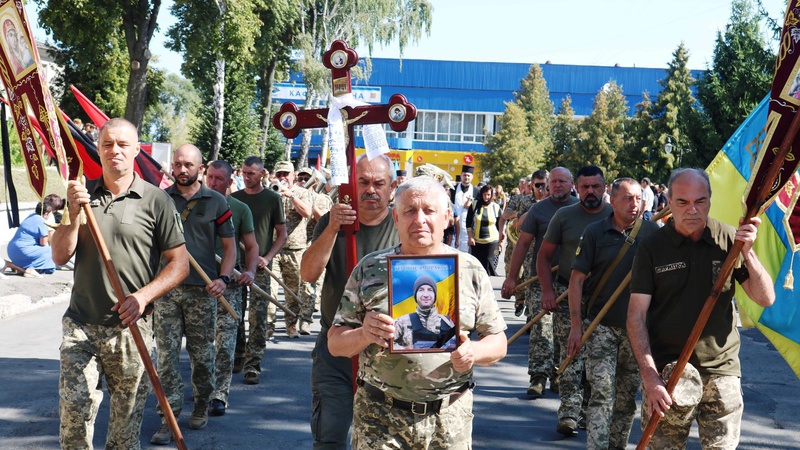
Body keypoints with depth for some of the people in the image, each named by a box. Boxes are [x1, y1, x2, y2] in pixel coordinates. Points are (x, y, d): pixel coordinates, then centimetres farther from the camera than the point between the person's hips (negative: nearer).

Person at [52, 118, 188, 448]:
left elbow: (179, 263, -2)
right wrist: (73, 214, -11)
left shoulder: (156, 200, -1)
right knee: (74, 409, -6)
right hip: (81, 325, 2)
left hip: (131, 327, -2)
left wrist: (142, 297, -15)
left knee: (127, 418, 7)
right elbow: (60, 257, 5)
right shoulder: (82, 193, 8)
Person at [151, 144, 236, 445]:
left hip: (203, 290, 0)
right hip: (166, 287, 1)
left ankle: (201, 408, 26)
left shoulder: (216, 202, 5)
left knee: (202, 355, 8)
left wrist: (223, 278, -8)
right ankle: (169, 417, 2)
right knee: (167, 354, -2)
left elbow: (229, 245, 7)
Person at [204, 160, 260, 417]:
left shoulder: (240, 209, 5)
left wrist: (250, 271, -9)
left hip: (229, 282, -2)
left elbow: (251, 246, 9)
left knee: (225, 343, -7)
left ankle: (219, 395, -4)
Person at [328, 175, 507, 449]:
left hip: (450, 417, 1)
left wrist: (473, 353, -15)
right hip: (380, 417, -1)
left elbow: (498, 343, 7)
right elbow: (335, 343, 3)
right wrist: (364, 334, -18)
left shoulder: (470, 270, 5)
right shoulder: (370, 269, 3)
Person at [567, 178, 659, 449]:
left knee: (627, 395, 11)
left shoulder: (652, 232, 2)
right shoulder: (595, 233, -2)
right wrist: (576, 325, -7)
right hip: (602, 326, -2)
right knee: (602, 392, -8)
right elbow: (577, 278, -2)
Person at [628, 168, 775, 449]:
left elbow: (766, 299, -1)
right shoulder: (651, 248, -4)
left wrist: (747, 252, -17)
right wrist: (649, 376, -15)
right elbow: (637, 315, -6)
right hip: (665, 371, -1)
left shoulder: (729, 240, 0)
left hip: (721, 370, 1)